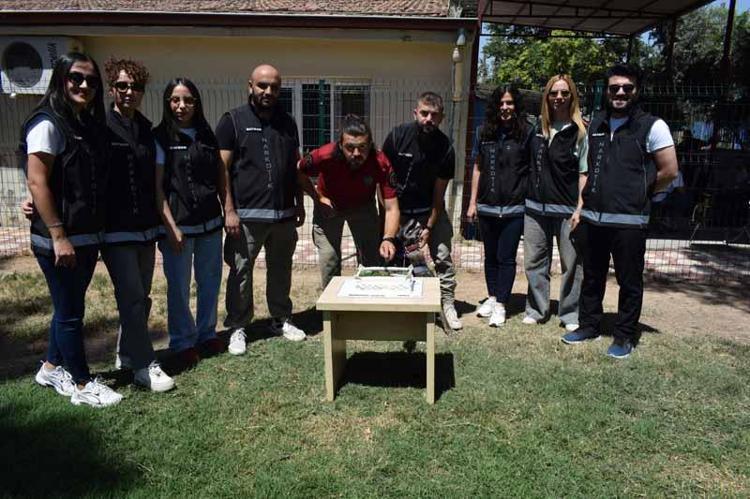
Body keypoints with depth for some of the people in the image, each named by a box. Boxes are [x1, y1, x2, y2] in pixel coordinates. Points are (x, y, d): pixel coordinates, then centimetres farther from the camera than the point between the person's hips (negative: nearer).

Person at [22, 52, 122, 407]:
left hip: (87, 237, 8)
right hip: (59, 239, -8)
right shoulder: (47, 123, -11)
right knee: (71, 312, 3)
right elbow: (37, 182, -16)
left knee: (69, 306, 18)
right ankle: (83, 385, 16)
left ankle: (52, 368, 36)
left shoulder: (88, 124, 12)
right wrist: (58, 236, -18)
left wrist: (96, 231, 11)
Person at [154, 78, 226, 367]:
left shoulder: (207, 135, 11)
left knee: (210, 282, 11)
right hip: (179, 225, -4)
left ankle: (207, 335, 28)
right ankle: (183, 343, 19)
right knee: (179, 287, 3)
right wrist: (171, 227, -13)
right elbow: (157, 186, -7)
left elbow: (220, 178, 14)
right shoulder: (161, 137, -2)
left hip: (210, 223, 5)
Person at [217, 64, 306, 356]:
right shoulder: (233, 121, -1)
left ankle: (281, 320, 27)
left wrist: (299, 204, 14)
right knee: (241, 272, 2)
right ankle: (238, 327, 15)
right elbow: (222, 168, -5)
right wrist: (229, 210, -12)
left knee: (281, 269, 13)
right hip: (247, 214, -4)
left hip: (284, 214, 5)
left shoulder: (287, 123, 13)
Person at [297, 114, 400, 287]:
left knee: (373, 261, 4)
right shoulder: (325, 156, -34)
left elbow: (391, 207, -34)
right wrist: (317, 197, -19)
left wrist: (388, 239, -49)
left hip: (363, 206, 1)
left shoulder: (381, 164, -33)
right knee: (329, 262, -1)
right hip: (329, 207, -1)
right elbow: (299, 171, -12)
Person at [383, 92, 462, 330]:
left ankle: (448, 303, 9)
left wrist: (429, 227, -11)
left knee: (443, 255, -4)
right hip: (399, 208, 0)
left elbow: (439, 193, -9)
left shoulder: (446, 148, -13)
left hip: (429, 209, 0)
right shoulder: (398, 136, -14)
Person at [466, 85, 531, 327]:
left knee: (506, 258, 1)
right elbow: (478, 168, 11)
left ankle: (501, 305, 11)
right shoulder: (486, 132, 7)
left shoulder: (525, 133, -4)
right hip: (487, 207, 4)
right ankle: (492, 297, 29)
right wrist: (472, 202, 10)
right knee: (490, 256, 14)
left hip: (514, 209, -4)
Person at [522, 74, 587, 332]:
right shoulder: (537, 128, 11)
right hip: (535, 207, 4)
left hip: (566, 209, -4)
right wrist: (526, 193, 11)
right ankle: (536, 309, 21)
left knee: (571, 264, 1)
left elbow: (584, 173, -1)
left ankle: (570, 314, 14)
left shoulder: (580, 131, -1)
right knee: (534, 262, 8)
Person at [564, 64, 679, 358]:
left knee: (629, 282, 6)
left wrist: (637, 196, 3)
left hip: (628, 221, -5)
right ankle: (589, 326, 30)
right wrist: (580, 207, 11)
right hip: (591, 218, 5)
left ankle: (625, 337, 20)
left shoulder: (652, 126, -4)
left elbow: (669, 171, -4)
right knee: (592, 278, 15)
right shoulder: (596, 126, 12)